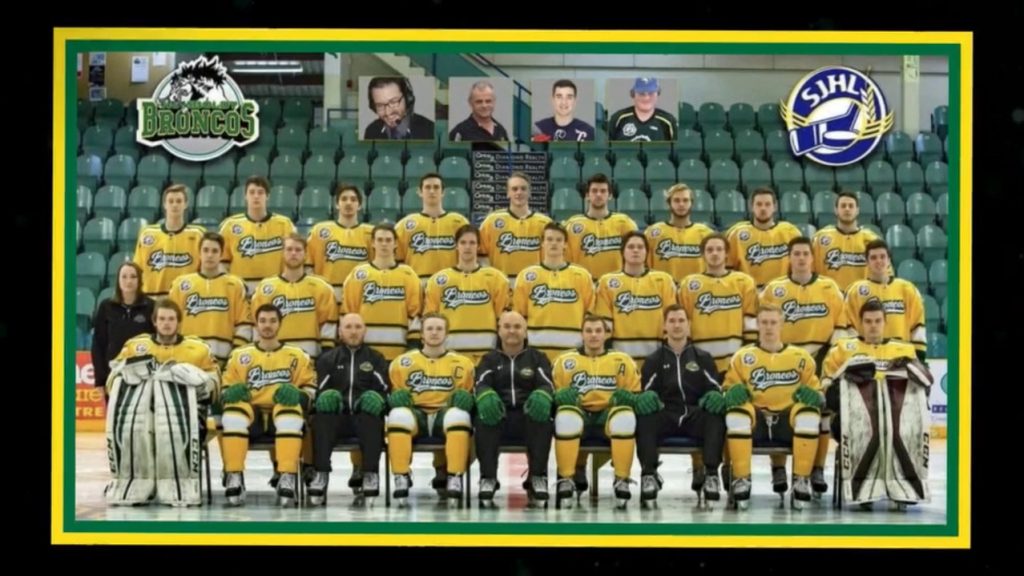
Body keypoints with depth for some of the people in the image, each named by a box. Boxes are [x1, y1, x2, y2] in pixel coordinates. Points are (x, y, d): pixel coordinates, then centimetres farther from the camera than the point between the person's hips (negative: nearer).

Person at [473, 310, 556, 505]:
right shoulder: (490, 359, 18)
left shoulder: (537, 358, 17)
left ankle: (538, 477, -27)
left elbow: (546, 384, -2)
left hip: (528, 417, 0)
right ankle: (488, 478, -29)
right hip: (498, 417, 0)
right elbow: (481, 384, -1)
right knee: (484, 416, -34)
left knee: (542, 415, -34)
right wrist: (486, 396, -29)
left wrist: (542, 395, -29)